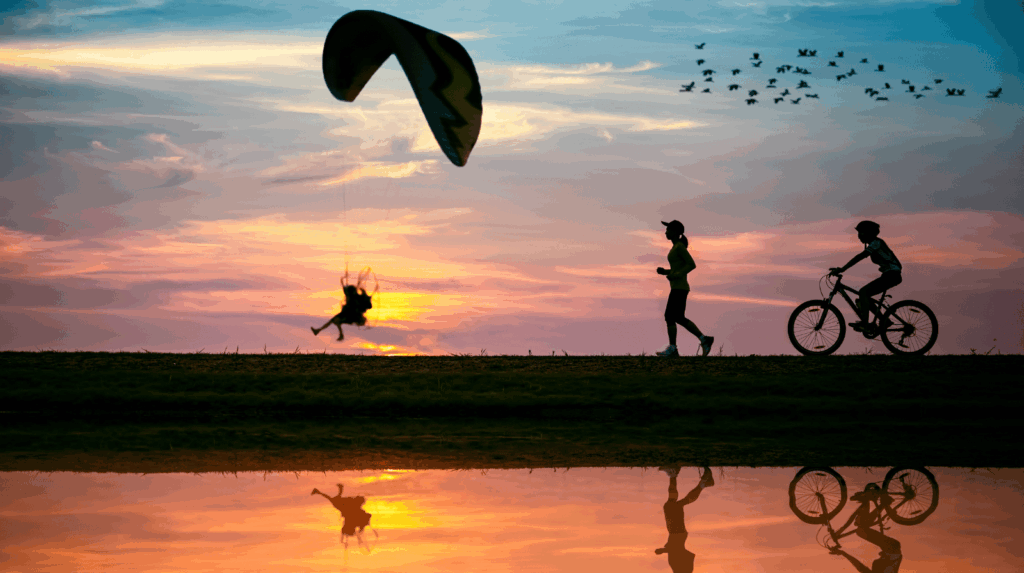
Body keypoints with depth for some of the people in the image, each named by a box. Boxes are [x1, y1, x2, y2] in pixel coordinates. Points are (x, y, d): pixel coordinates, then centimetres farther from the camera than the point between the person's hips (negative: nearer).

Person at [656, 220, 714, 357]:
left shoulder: (680, 246, -12)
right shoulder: (677, 247, 18)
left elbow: (692, 265, -18)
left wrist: (676, 275, -23)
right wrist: (665, 272, 12)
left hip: (679, 288, -10)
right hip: (678, 288, 10)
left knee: (669, 317, -7)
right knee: (679, 319, 10)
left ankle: (672, 349, -4)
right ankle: (704, 340, 10)